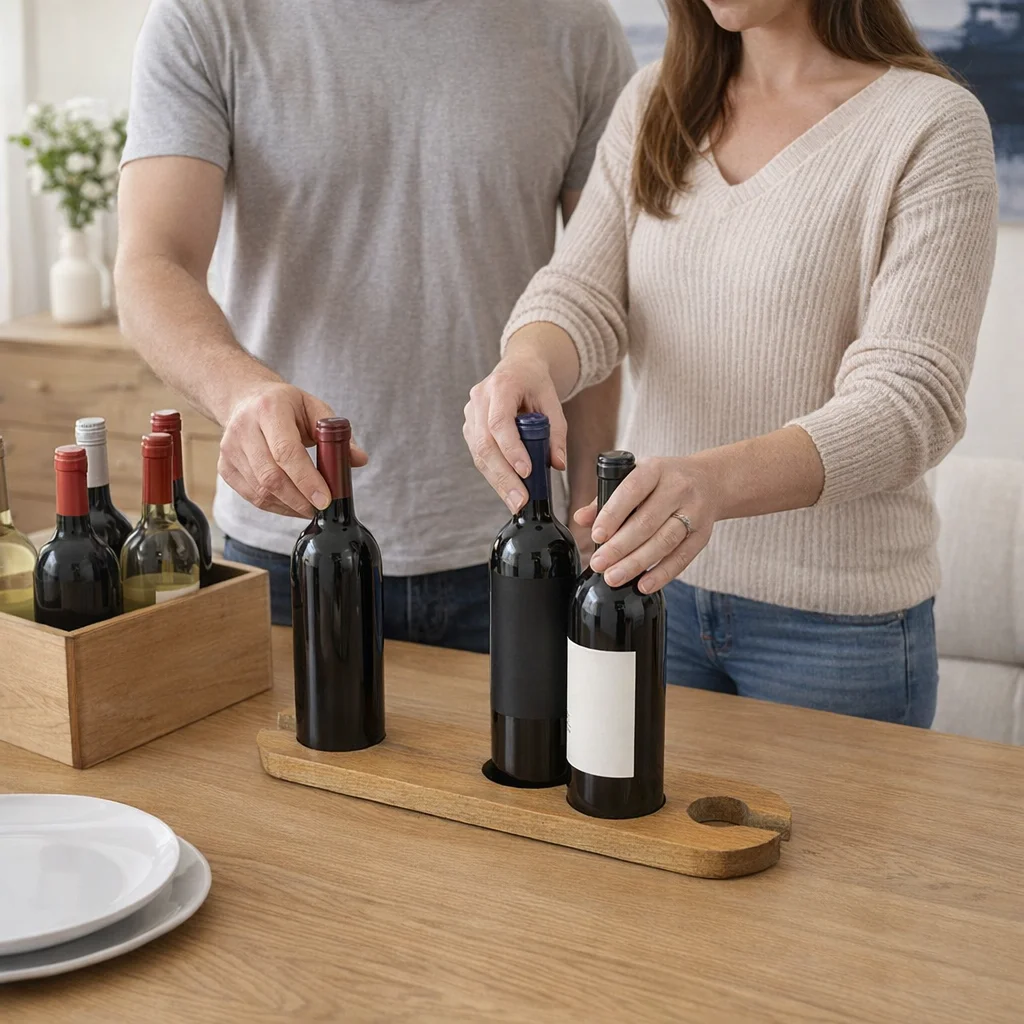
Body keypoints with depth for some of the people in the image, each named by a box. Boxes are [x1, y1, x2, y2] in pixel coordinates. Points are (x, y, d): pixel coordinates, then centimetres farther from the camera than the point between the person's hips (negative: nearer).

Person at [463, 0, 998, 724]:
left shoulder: (934, 125, -11)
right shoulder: (653, 104, 6)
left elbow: (910, 400, -20)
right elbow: (582, 293, -3)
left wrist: (717, 481, -37)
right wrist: (527, 363, -28)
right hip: (655, 579, 5)